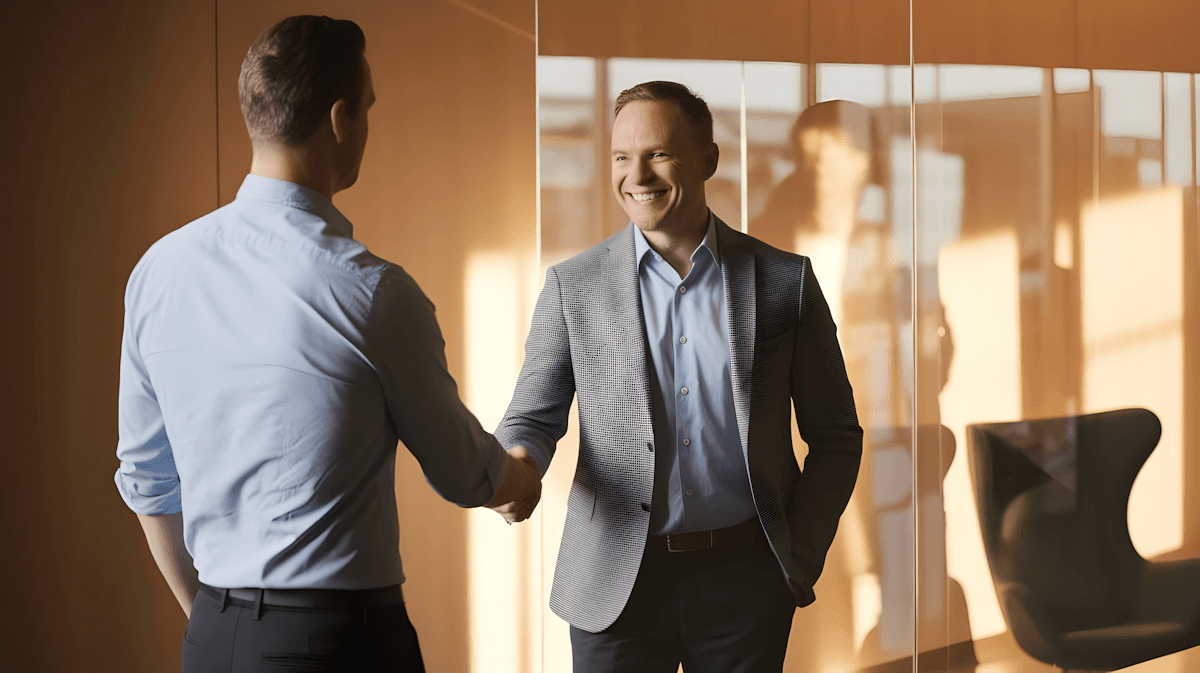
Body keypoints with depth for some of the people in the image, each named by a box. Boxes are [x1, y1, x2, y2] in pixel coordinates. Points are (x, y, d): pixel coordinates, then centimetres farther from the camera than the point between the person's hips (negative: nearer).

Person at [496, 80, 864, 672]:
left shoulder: (783, 280, 1)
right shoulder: (573, 286, 1)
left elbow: (834, 434, 6)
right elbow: (533, 417, 5)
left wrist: (801, 557, -1)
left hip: (744, 580, 0)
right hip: (615, 582, 0)